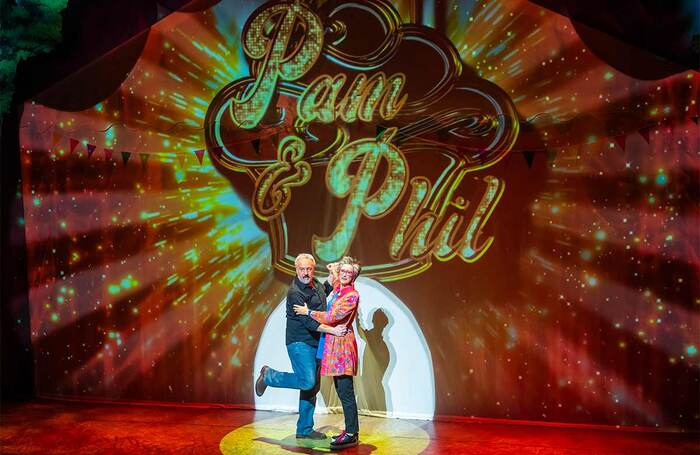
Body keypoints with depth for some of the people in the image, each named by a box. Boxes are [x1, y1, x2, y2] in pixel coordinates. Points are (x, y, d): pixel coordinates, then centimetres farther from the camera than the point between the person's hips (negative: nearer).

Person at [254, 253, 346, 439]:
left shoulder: (316, 284, 8)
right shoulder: (295, 293, -17)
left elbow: (326, 289, 34)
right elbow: (308, 321, -24)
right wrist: (332, 330, -27)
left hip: (315, 343, 8)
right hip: (299, 342, -8)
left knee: (312, 387, 10)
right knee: (307, 382, -18)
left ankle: (305, 429, 20)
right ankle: (268, 376, 5)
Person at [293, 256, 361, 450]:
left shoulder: (352, 295, -13)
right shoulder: (337, 288, 12)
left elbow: (332, 317, -18)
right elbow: (333, 272, 40)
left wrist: (308, 312, -8)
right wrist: (333, 269, 21)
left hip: (342, 344, -9)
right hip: (333, 345, 9)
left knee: (345, 391, -8)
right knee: (341, 390, 12)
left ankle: (351, 434, -5)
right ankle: (351, 430, 19)